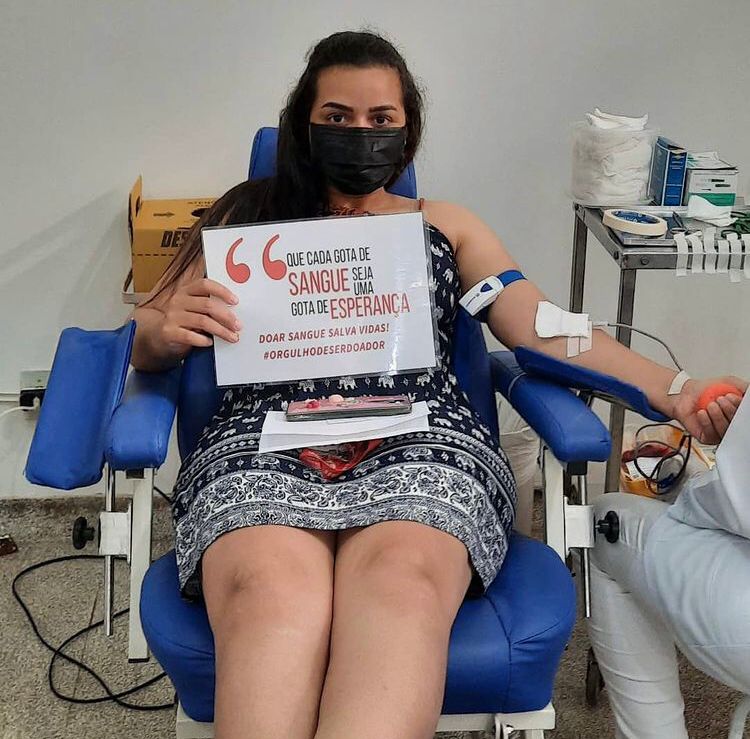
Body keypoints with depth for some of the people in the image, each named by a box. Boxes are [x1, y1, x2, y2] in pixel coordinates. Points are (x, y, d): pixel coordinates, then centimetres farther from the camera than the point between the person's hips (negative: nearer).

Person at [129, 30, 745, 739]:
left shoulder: (446, 225, 29)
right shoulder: (248, 215, 26)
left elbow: (546, 330, 15)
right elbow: (146, 344, 21)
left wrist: (674, 390, -2)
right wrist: (168, 330, -6)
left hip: (422, 441, 1)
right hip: (262, 441, 0)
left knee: (400, 579, -38)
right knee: (274, 591, -37)